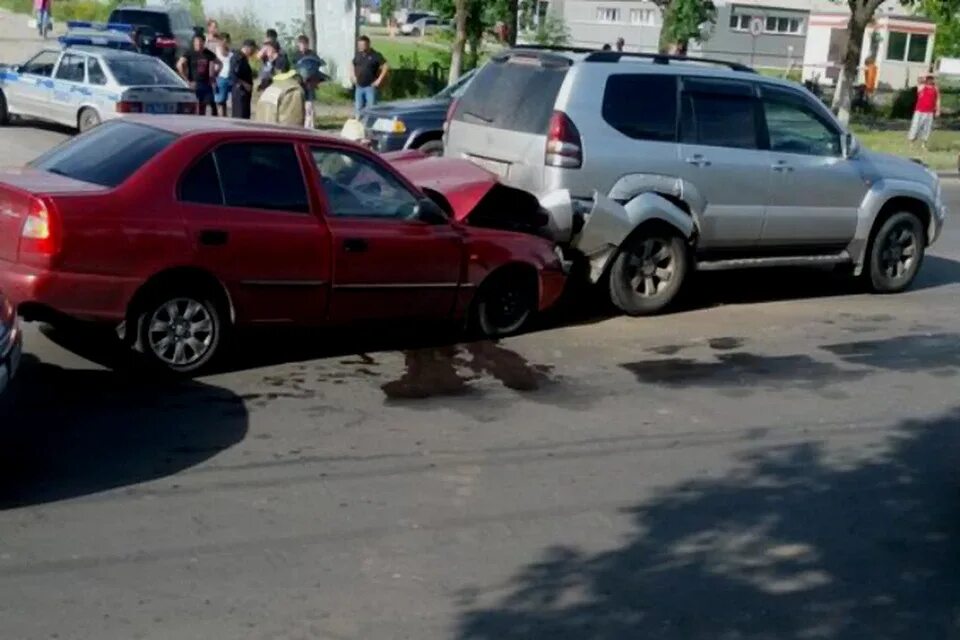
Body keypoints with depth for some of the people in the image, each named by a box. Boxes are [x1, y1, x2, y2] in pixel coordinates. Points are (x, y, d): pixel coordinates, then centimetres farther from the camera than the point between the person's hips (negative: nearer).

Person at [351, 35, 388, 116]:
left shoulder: (375, 55, -8)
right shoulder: (358, 55, 8)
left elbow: (386, 67, -12)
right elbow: (352, 65, 26)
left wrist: (379, 80, -14)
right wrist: (353, 76, 13)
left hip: (370, 87, -6)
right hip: (359, 87, 6)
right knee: (358, 108, 11)